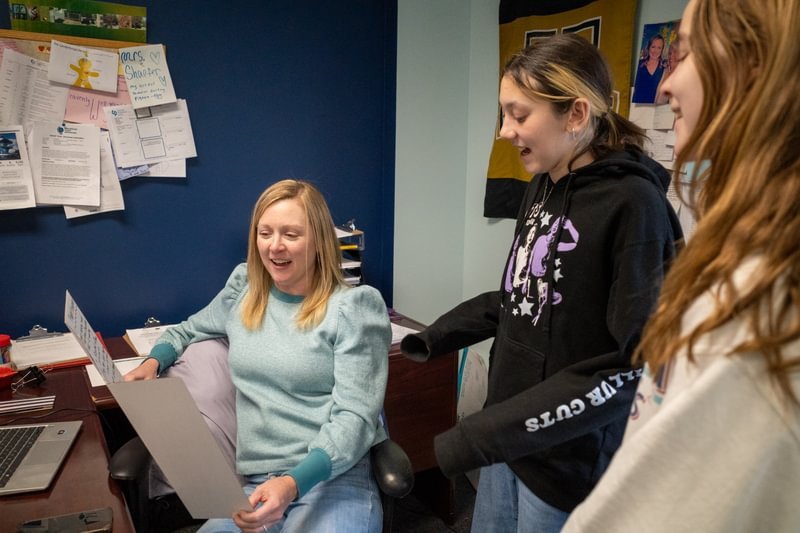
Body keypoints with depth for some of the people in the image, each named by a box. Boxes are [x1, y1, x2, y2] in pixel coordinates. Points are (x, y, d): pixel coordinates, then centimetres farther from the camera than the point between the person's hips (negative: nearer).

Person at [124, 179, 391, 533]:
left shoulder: (353, 307, -5)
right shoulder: (243, 290, 12)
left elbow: (354, 417, -11)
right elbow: (189, 330, 31)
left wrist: (294, 483, -25)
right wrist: (153, 361, 10)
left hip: (335, 481, -3)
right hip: (256, 485, 4)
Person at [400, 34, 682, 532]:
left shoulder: (633, 204, -20)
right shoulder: (543, 188, 5)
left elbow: (637, 364, -23)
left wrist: (484, 435, -24)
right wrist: (436, 337, 10)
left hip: (571, 459, -7)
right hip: (510, 438, 7)